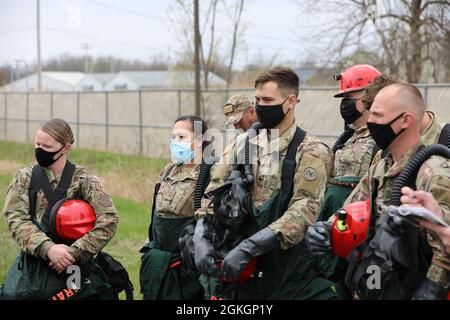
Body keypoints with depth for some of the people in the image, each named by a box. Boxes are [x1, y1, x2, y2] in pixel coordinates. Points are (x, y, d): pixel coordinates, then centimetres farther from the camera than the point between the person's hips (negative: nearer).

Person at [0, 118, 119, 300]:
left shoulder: (84, 180, 0)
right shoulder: (25, 178, 6)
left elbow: (108, 219, -9)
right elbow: (15, 218, -6)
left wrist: (74, 252, -17)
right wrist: (47, 248, -21)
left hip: (74, 266, -1)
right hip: (33, 262, 1)